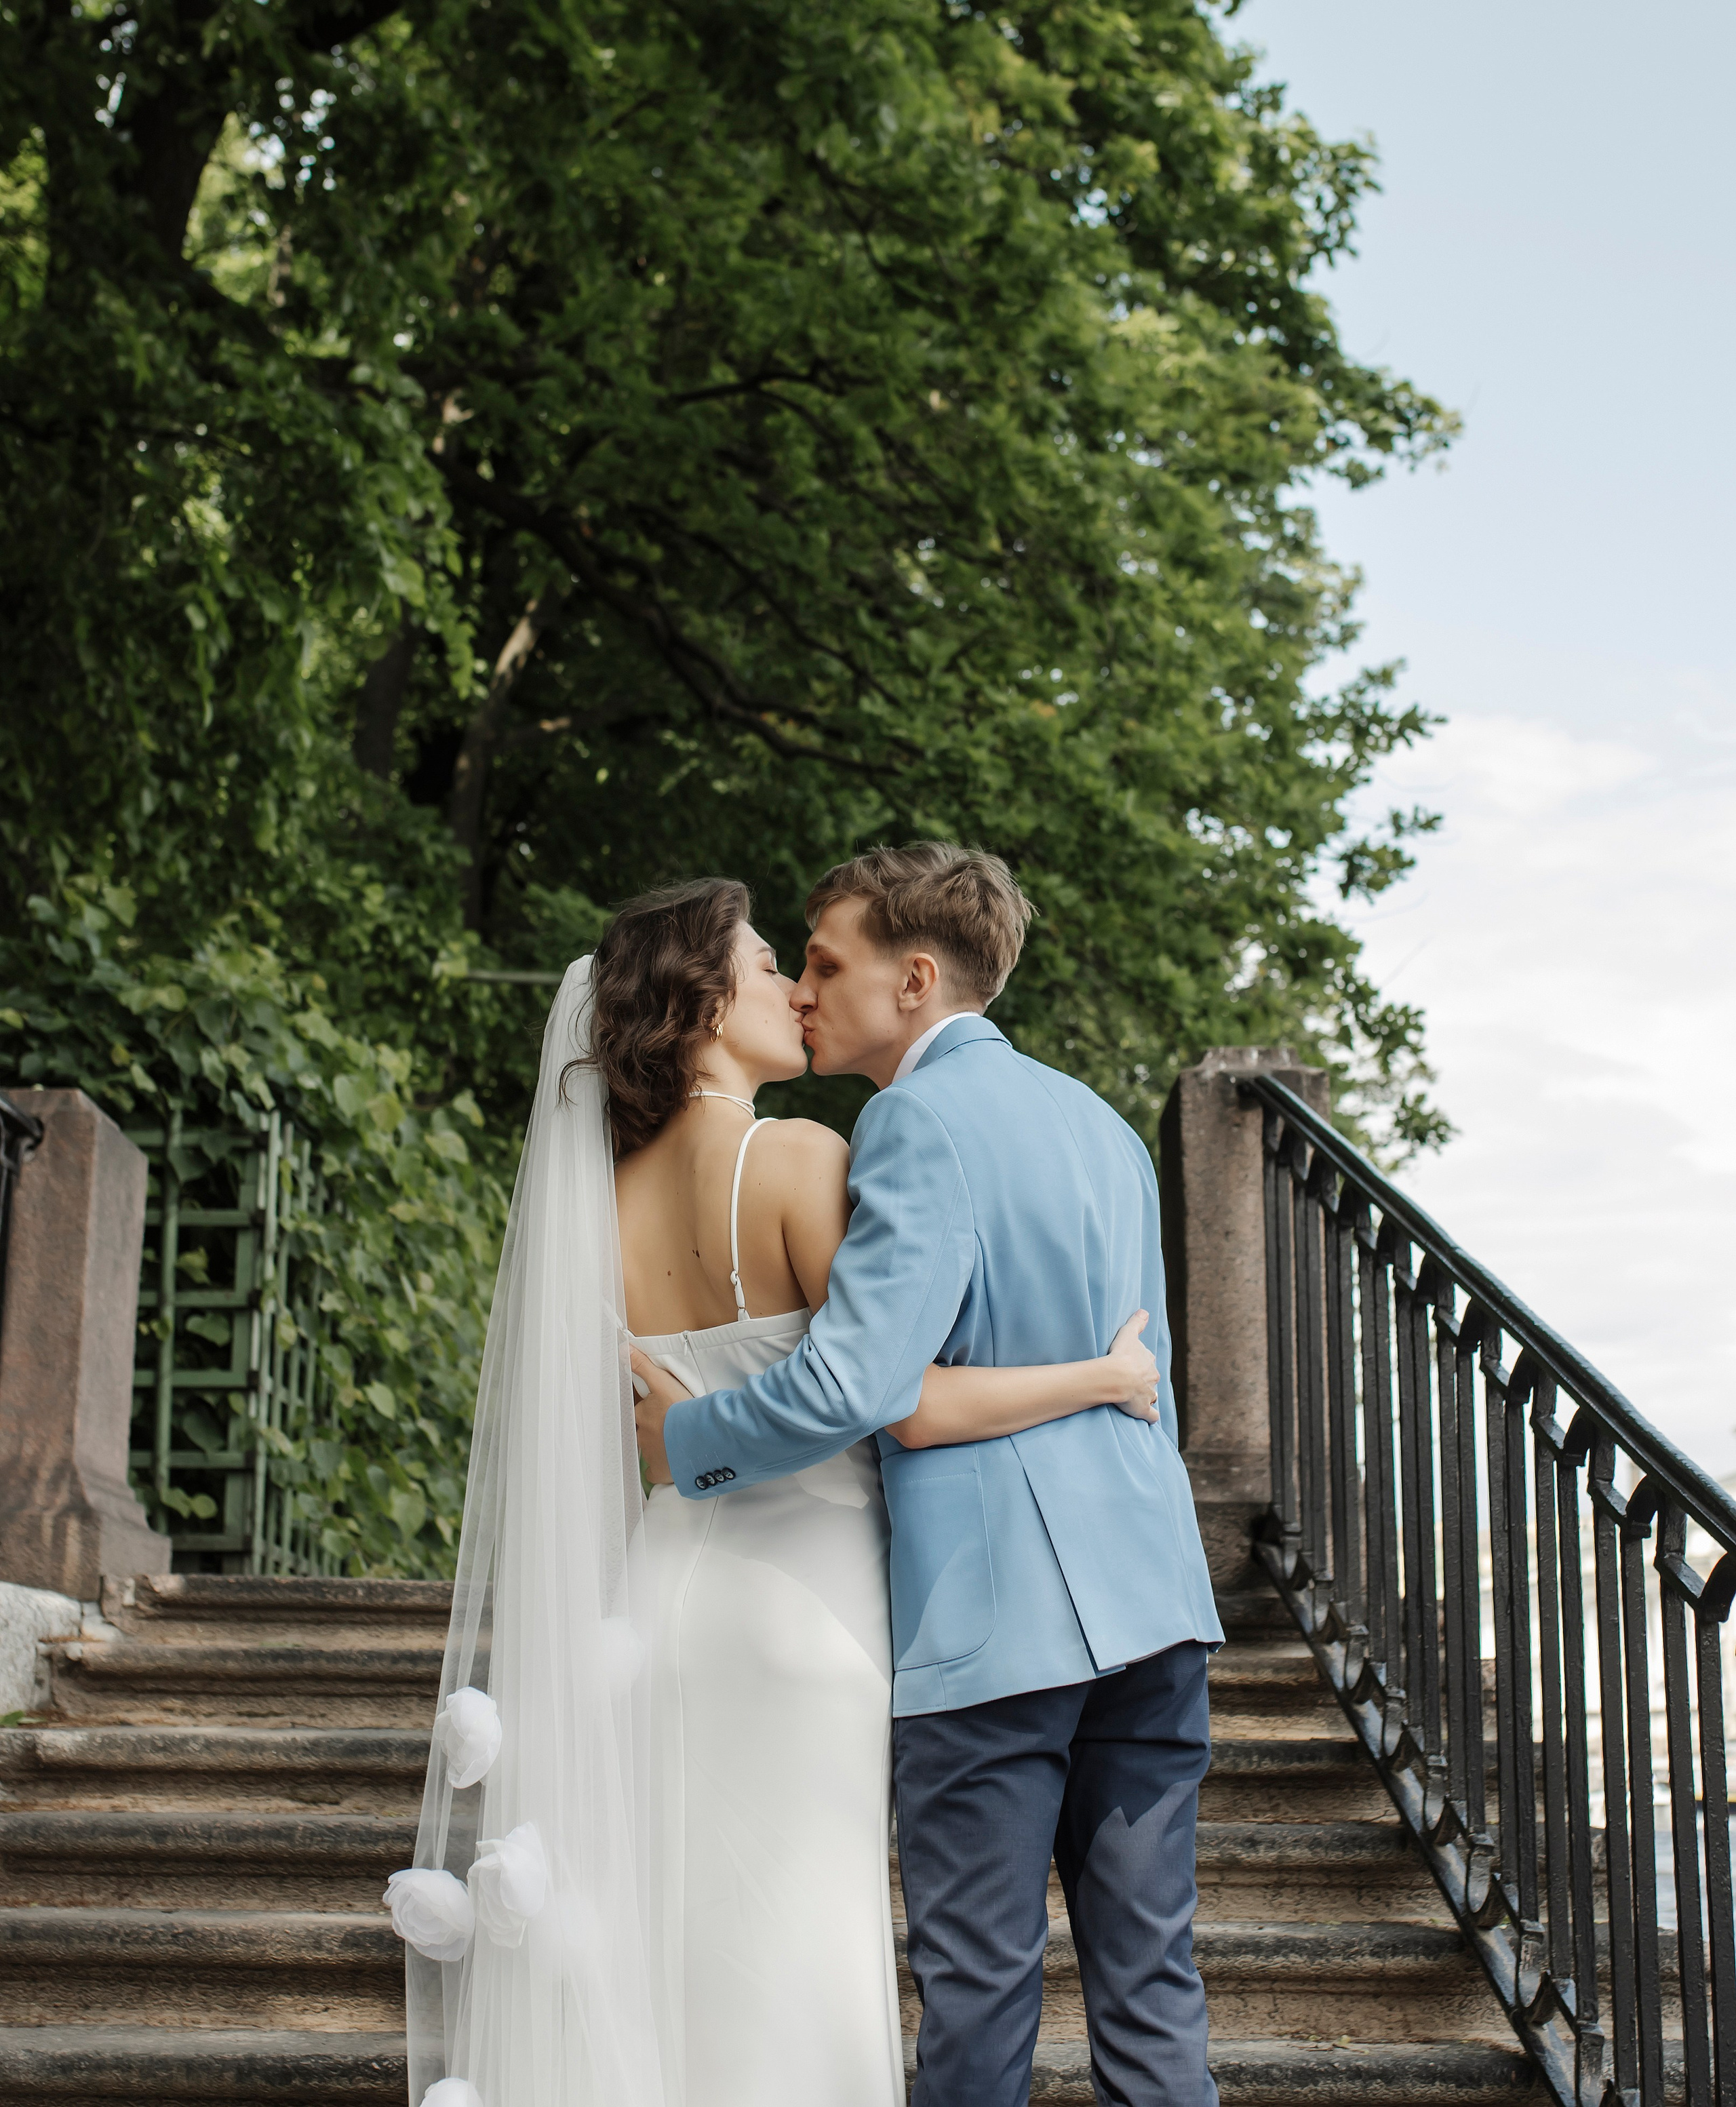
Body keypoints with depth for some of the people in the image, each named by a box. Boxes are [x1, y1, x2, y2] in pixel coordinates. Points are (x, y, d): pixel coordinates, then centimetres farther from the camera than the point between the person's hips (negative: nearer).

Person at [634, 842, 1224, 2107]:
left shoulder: (923, 1118, -10)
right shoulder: (1100, 1121, 17)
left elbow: (854, 1383, -20)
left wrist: (686, 1442, -4)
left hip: (990, 1618, -8)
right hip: (1147, 1593, 8)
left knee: (981, 1998, 2)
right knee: (1151, 1986, 9)